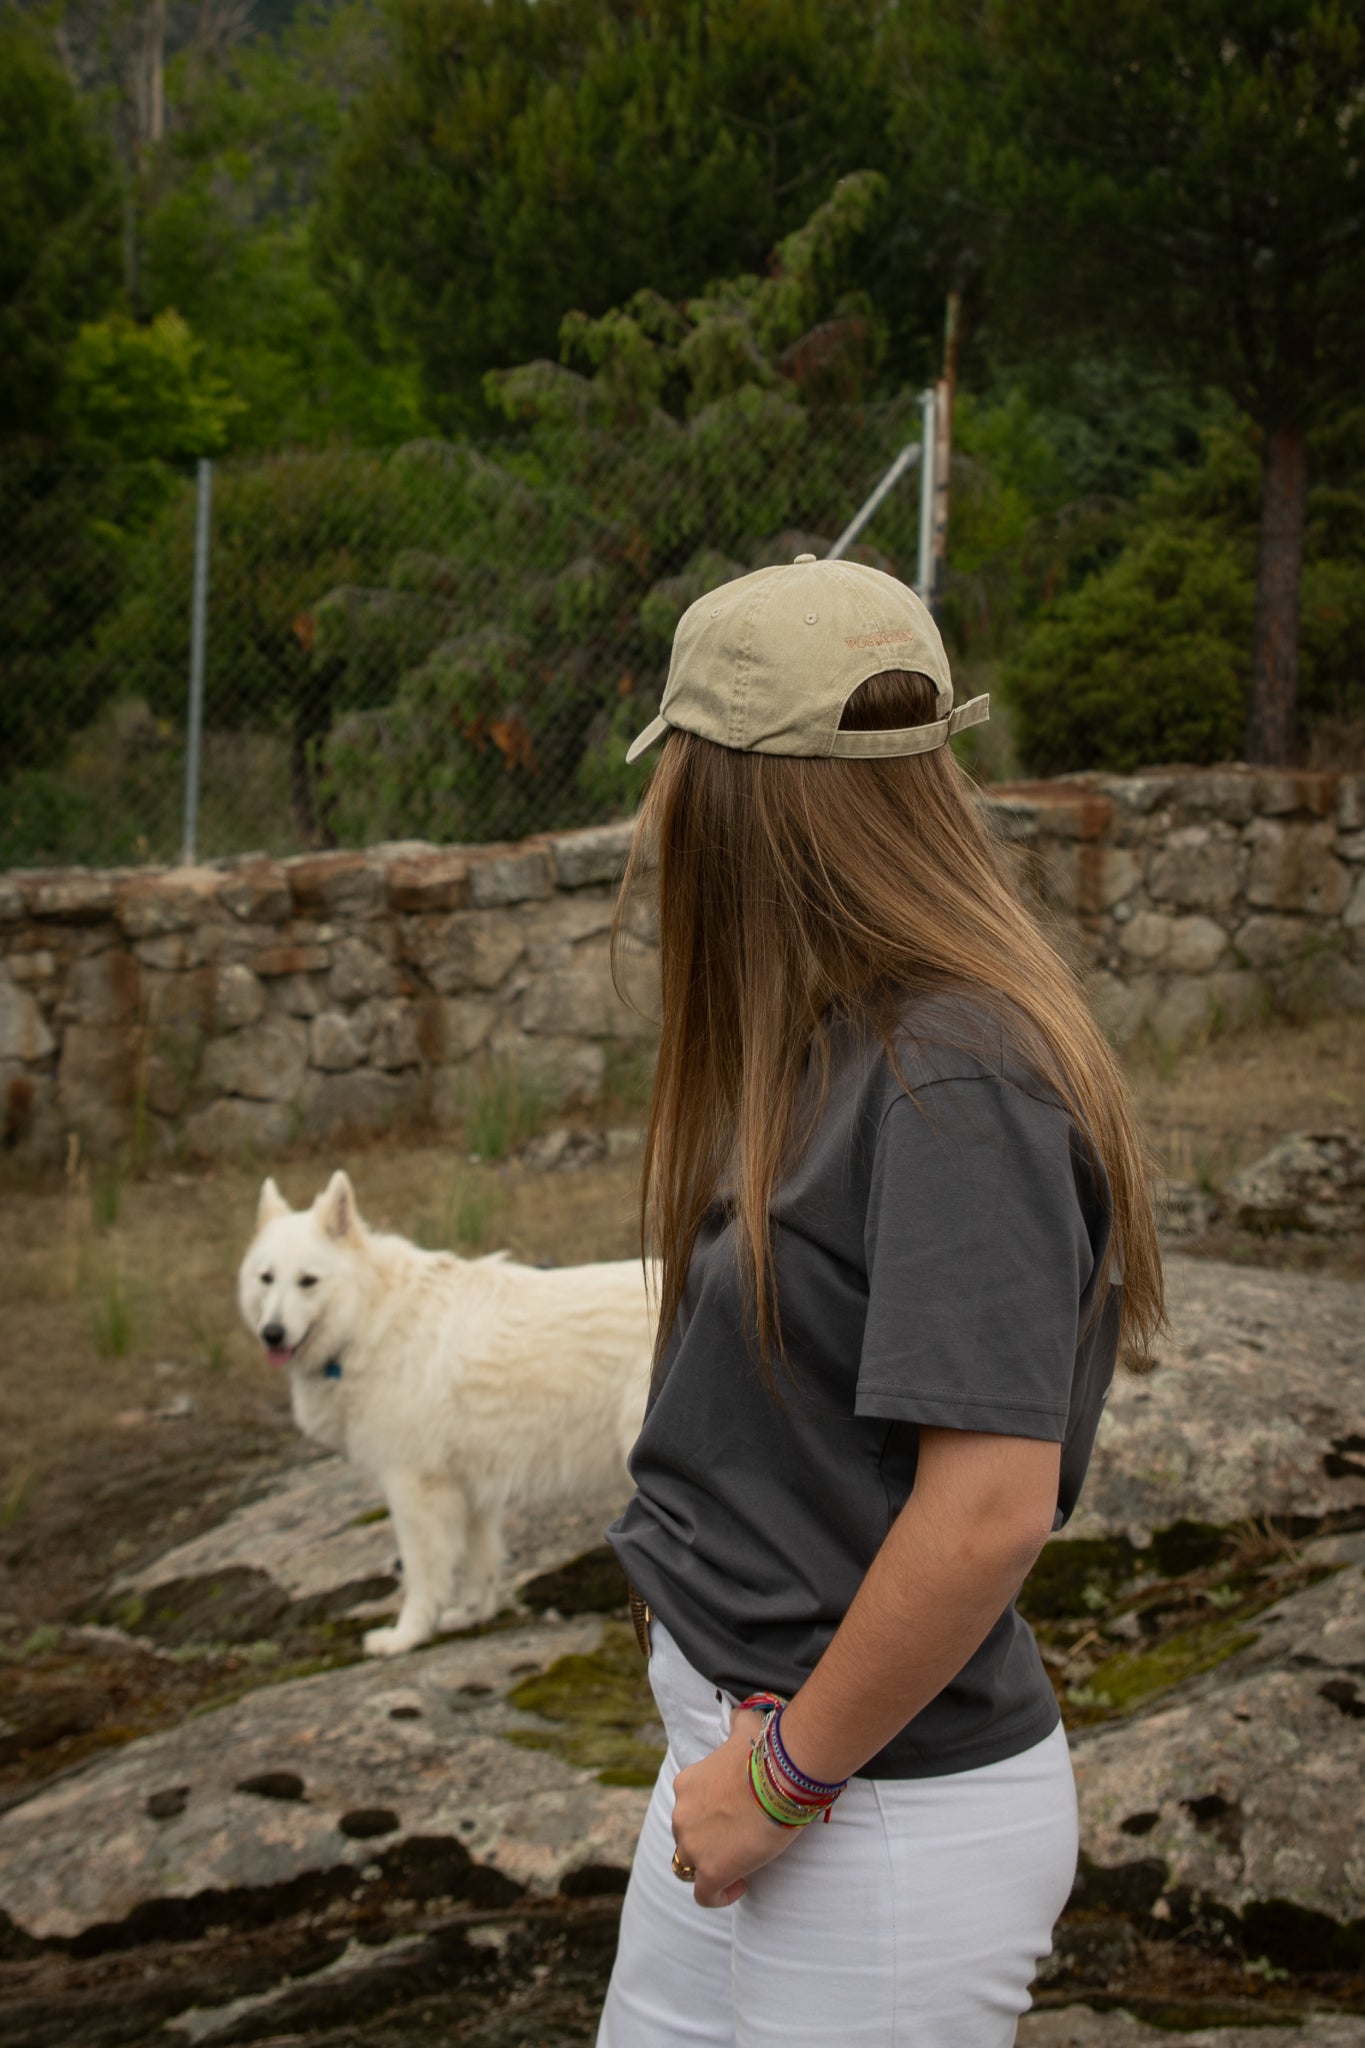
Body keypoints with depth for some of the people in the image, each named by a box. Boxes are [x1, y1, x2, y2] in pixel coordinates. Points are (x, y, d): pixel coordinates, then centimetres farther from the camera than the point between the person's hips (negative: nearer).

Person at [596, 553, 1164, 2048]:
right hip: (745, 1735, 8)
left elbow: (991, 1508, -27)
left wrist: (789, 1774, -18)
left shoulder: (958, 1085, -23)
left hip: (884, 1801, -8)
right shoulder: (837, 1043, 5)